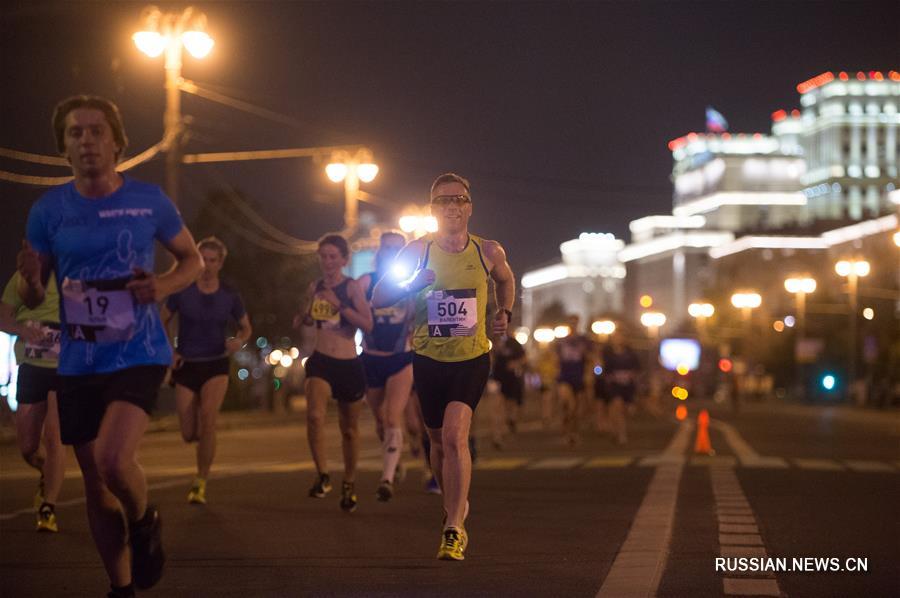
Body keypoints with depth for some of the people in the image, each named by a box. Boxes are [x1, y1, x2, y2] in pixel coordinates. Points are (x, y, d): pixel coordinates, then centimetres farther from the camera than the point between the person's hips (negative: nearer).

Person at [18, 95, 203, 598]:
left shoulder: (149, 200, -4)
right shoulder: (49, 210, -1)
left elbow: (192, 259, 10)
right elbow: (32, 300, 5)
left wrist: (164, 287, -11)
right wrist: (31, 283, -19)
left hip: (139, 354, -3)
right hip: (78, 363, 3)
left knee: (112, 459, -24)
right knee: (95, 481, 10)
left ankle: (145, 522, 9)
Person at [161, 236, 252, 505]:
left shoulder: (230, 295, -1)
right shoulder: (182, 290, -4)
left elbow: (246, 328, 13)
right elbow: (161, 323, 8)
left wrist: (239, 341, -9)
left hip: (216, 365, -1)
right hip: (186, 365, 1)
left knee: (208, 418, -25)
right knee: (189, 434, -2)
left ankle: (200, 483, -12)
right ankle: (206, 440, 39)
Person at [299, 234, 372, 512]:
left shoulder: (352, 287, -5)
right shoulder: (315, 287, 7)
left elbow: (368, 324, -17)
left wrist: (339, 304, -23)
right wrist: (305, 318, 2)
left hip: (349, 364, -2)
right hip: (321, 362, 2)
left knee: (349, 428, 12)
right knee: (314, 415, -24)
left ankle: (349, 484, 31)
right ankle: (323, 476, -12)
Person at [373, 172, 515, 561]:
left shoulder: (488, 252, -2)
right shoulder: (419, 250, -5)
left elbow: (506, 280, 23)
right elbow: (378, 300, -8)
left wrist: (504, 314, 7)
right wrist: (412, 285, -25)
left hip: (472, 357, -2)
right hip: (429, 358, 2)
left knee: (455, 433, -20)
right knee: (438, 440, 13)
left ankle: (453, 531, -21)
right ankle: (456, 507, 40)